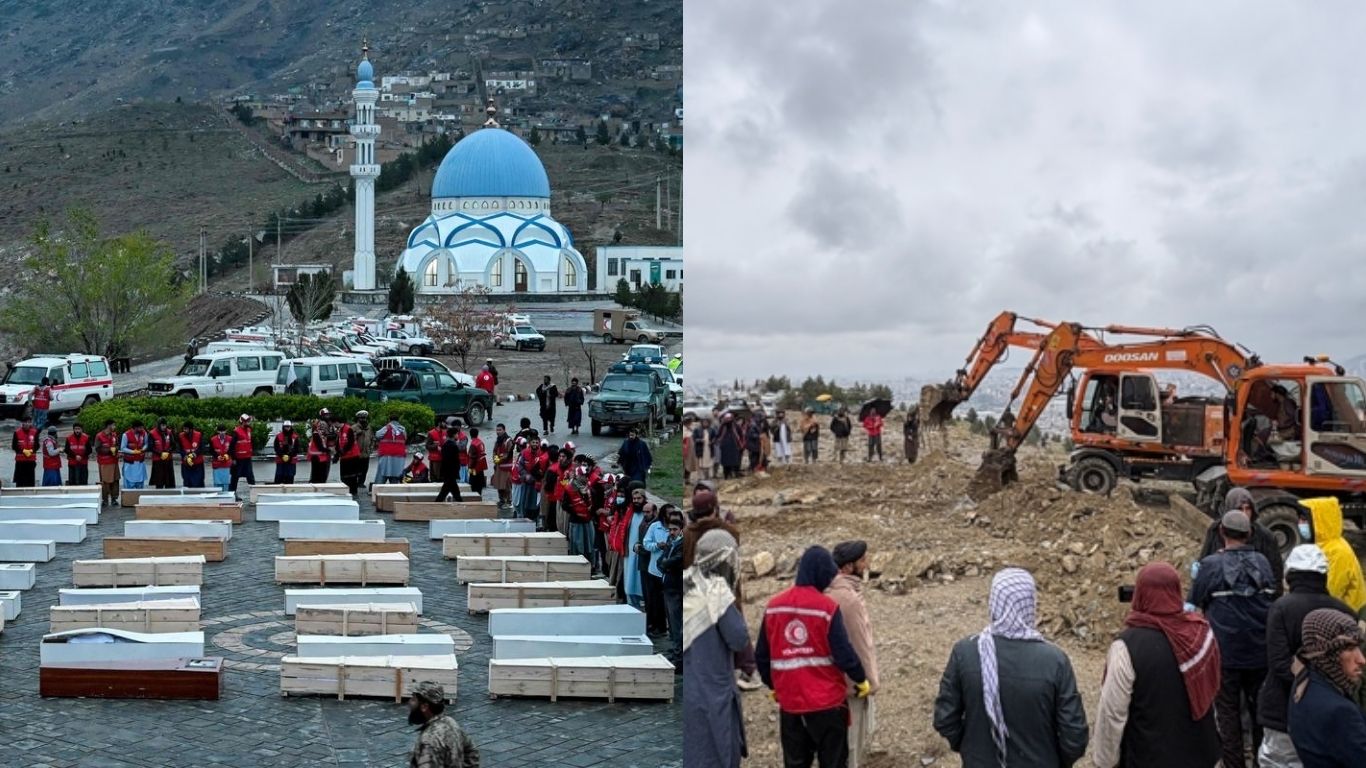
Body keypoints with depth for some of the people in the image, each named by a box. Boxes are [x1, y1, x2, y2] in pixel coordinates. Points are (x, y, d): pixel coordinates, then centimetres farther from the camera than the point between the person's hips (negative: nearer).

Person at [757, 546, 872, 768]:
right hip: (827, 700, -4)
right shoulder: (827, 607, -14)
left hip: (789, 701, 4)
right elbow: (843, 653, -13)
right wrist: (862, 680, 4)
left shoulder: (773, 606, 2)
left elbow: (762, 655, 8)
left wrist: (773, 685, 24)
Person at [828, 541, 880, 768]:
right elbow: (860, 644, -21)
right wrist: (870, 680, -11)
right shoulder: (849, 598, -26)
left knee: (865, 728, 23)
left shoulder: (830, 591, 2)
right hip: (853, 680, -9)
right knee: (854, 735, 5)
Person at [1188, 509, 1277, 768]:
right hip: (1260, 653, 3)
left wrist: (1196, 578, 11)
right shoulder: (1262, 563, 0)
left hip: (1226, 654, -3)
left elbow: (1193, 603, -5)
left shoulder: (1211, 565, -12)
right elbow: (1273, 598, 12)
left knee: (1228, 713, 7)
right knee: (1260, 710, 16)